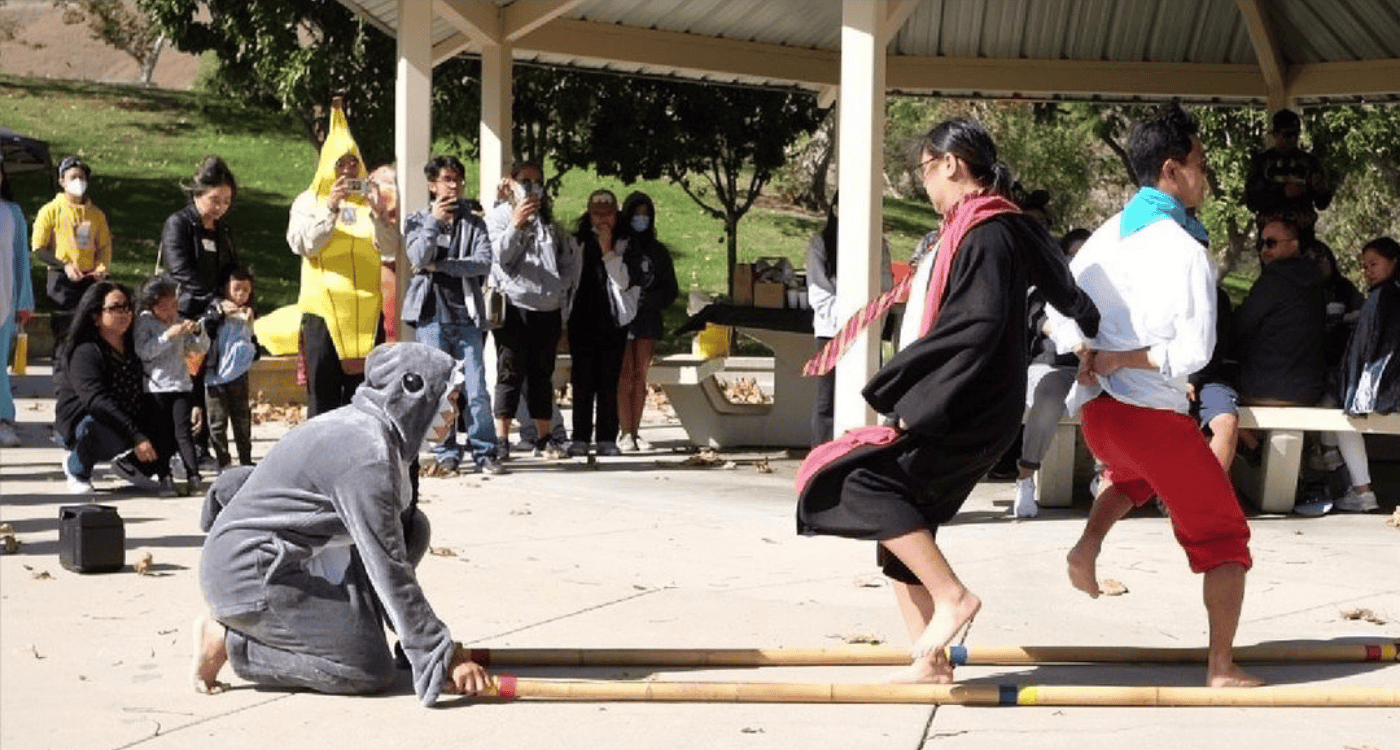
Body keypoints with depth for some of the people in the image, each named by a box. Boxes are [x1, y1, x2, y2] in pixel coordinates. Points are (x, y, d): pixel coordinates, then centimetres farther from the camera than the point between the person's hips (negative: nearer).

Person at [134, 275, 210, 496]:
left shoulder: (180, 320, 10)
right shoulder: (144, 321, -1)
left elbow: (201, 350, 14)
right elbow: (143, 351, -15)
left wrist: (198, 331, -6)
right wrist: (169, 335, -21)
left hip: (181, 385, 2)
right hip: (155, 386, -2)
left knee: (183, 431, -6)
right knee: (162, 434, -1)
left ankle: (193, 476, -10)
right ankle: (164, 477, 3)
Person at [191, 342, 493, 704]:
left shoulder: (353, 425, 9)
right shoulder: (367, 454, -21)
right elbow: (388, 569, -23)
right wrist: (444, 654, -20)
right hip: (251, 575, -10)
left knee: (411, 528, 7)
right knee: (372, 671, -13)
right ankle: (230, 641, -5)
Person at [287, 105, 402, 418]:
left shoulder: (369, 200, 15)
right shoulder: (309, 201, 8)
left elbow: (391, 250, 5)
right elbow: (303, 244, -8)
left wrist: (379, 214, -12)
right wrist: (330, 207, -15)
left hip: (366, 309, 3)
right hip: (323, 308, -3)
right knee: (323, 392, -3)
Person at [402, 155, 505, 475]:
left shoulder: (474, 223, 13)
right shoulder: (418, 220, 11)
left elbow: (483, 262, -2)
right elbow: (419, 259, -6)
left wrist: (439, 265, -7)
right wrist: (434, 221, -15)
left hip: (466, 314, 1)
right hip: (431, 313, -1)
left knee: (477, 389, -5)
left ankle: (484, 452, 2)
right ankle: (446, 455, 5)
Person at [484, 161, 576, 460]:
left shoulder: (549, 221, 18)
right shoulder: (499, 216, 3)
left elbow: (571, 258, 21)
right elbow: (498, 255, -10)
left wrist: (564, 287, 7)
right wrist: (515, 225, -20)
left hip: (548, 309, 5)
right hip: (514, 305, -5)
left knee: (543, 374, 9)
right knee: (510, 372, -5)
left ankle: (544, 436, 15)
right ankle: (502, 439, -5)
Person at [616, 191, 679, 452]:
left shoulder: (658, 251, 11)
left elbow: (671, 290, 9)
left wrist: (646, 299, -8)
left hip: (648, 320, 3)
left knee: (640, 376, 4)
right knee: (626, 376, -7)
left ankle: (635, 432, 6)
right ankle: (626, 433, -7)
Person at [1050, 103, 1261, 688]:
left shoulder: (1105, 238, 9)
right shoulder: (1186, 250, -12)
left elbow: (1060, 314, 10)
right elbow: (1194, 351, -19)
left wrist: (1086, 355, -5)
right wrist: (1125, 358, -10)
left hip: (1097, 410, 7)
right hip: (1154, 414, -7)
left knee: (1132, 474, 40)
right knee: (1223, 535, 7)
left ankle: (1087, 547, 12)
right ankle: (1222, 668, 3)